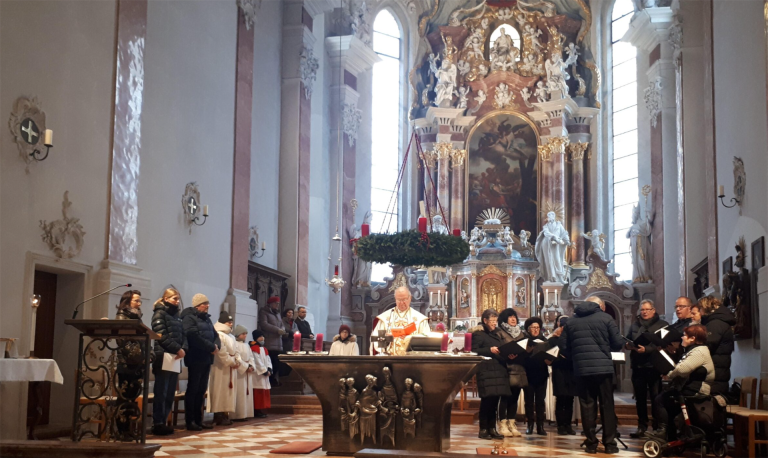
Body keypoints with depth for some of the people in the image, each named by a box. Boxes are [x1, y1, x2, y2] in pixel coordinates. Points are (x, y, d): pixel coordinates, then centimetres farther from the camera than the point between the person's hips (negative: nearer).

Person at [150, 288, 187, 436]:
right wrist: (178, 349, -15)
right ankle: (158, 423, -3)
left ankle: (162, 422, 11)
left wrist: (184, 349, -4)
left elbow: (183, 334, 16)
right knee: (161, 392, -5)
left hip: (175, 358, 7)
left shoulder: (176, 315, 19)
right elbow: (162, 336, -13)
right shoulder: (160, 314, -3)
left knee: (170, 392, 7)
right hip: (163, 357, -7)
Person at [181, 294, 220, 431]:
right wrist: (211, 347, -17)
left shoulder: (207, 319, 20)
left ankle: (198, 420, 14)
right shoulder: (189, 318, -7)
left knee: (202, 390, 10)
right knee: (193, 389, -5)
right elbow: (194, 337, -20)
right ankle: (190, 421, -2)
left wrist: (216, 346, -5)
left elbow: (215, 335, 18)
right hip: (196, 358, -8)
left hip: (206, 359, 8)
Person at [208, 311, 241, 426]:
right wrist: (231, 362, -15)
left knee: (229, 392, 8)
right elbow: (221, 352, -19)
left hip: (231, 368, 10)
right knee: (220, 391, -8)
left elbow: (235, 351, 21)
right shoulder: (218, 335, -12)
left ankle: (225, 414, 11)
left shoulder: (231, 336, 19)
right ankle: (218, 416, -7)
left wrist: (237, 360, 3)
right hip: (221, 368, -10)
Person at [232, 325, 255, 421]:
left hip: (247, 372, 8)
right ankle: (237, 415, -8)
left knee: (246, 393, 7)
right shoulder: (234, 344, -9)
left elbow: (251, 357, 15)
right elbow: (237, 358, -16)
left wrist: (252, 366, -3)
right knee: (239, 394, -9)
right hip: (239, 372, -8)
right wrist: (246, 367, -15)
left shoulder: (247, 345, 18)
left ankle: (244, 414, 11)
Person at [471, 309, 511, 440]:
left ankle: (492, 428, 13)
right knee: (487, 399, -8)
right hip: (486, 371, -7)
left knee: (495, 400, 7)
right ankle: (483, 429, -2)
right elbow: (474, 351, -11)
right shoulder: (479, 334, -2)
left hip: (499, 370, 7)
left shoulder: (498, 334, 21)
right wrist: (490, 350, -17)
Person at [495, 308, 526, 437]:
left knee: (514, 397, 5)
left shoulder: (521, 333, 20)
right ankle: (502, 424, 0)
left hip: (519, 369, 5)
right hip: (506, 369, -5)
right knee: (505, 397, -5)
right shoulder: (500, 333, 1)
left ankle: (511, 424, 10)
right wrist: (507, 355, -22)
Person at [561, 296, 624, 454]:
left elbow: (564, 347, 10)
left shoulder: (571, 321, 12)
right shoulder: (605, 318, 3)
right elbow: (618, 343, 0)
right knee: (607, 406, 5)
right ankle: (609, 443, 5)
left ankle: (591, 443, 8)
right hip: (603, 367, -2)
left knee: (587, 406, 8)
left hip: (582, 369, 2)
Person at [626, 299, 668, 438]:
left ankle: (658, 427, 4)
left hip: (654, 366, -5)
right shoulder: (634, 325, 17)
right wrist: (628, 345, -5)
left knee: (656, 398, -3)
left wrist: (646, 349, -22)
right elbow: (627, 341, 19)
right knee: (640, 398, 8)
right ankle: (642, 426, 15)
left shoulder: (662, 325, 1)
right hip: (637, 366, 5)